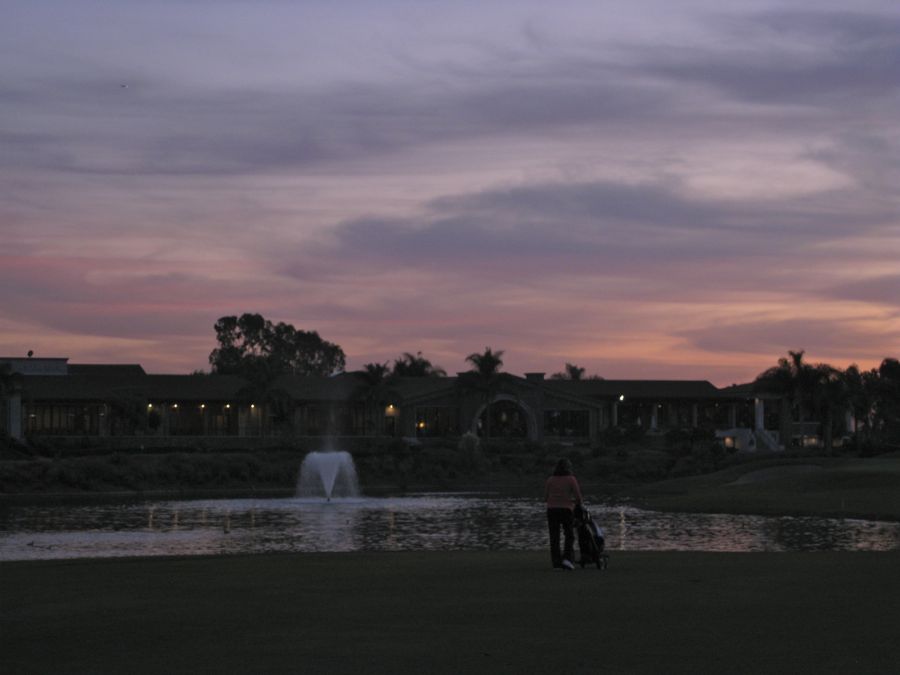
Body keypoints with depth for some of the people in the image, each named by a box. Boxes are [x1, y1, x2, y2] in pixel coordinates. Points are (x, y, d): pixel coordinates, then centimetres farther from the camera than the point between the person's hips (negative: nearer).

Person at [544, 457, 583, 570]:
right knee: (569, 536, 10)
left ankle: (557, 562, 3)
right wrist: (578, 503, 16)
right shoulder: (571, 479, -4)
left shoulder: (550, 480, 3)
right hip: (566, 510, -2)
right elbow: (578, 496, -5)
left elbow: (546, 497, 4)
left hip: (552, 510, 2)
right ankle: (567, 558, -8)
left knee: (554, 538, 7)